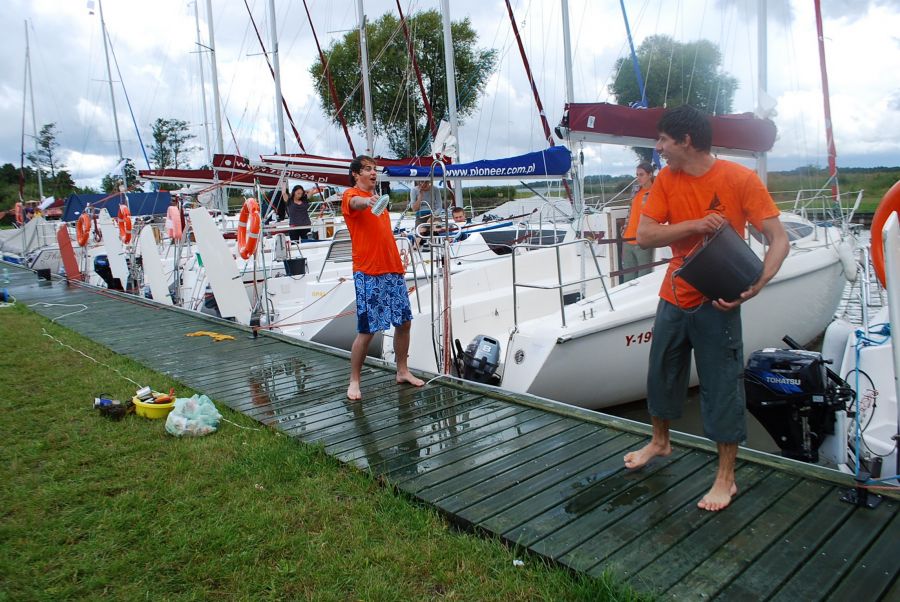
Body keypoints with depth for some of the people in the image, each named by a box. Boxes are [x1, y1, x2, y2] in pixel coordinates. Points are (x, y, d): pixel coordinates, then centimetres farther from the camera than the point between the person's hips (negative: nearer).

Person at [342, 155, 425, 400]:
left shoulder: (377, 199, 21)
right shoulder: (351, 194, -3)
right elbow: (355, 203, -30)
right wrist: (368, 200, -53)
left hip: (393, 271, 8)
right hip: (368, 274, -8)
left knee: (404, 322, 11)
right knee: (367, 330, -7)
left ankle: (402, 371, 26)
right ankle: (354, 381, 8)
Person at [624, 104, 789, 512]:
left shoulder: (740, 179, -13)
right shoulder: (667, 179, 0)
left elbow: (779, 240, -13)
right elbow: (644, 235, -8)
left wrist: (756, 284, -29)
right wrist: (696, 224, -22)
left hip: (716, 303, -5)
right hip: (674, 297, 5)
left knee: (721, 388, 3)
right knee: (662, 374, 19)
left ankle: (725, 478, 20)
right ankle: (660, 441, 44)